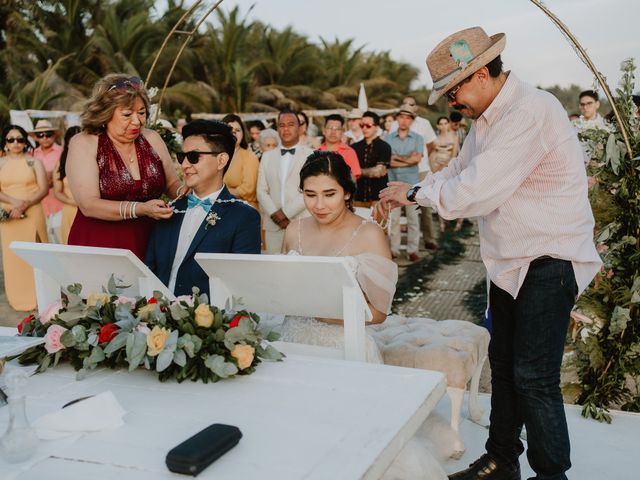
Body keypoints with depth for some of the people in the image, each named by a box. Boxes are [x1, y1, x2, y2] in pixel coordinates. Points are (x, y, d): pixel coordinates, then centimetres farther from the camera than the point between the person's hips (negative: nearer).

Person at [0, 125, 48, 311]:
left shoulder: (34, 161, 3)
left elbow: (43, 189, -3)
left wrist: (25, 205, -16)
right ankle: (18, 299, 12)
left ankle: (37, 296, 12)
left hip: (32, 214, -1)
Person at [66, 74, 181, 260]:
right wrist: (141, 209, -26)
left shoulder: (151, 139, 5)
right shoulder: (83, 144, -5)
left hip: (147, 245, 3)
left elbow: (173, 185, 13)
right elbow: (88, 205, -15)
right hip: (97, 246, -3)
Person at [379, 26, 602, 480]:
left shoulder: (531, 112, -22)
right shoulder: (487, 119, 9)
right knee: (504, 367, 16)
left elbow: (475, 191, -27)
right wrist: (405, 195, 4)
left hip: (548, 263, -9)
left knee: (535, 378, -4)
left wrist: (415, 192, -12)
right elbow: (457, 172, 18)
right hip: (510, 262, 9)